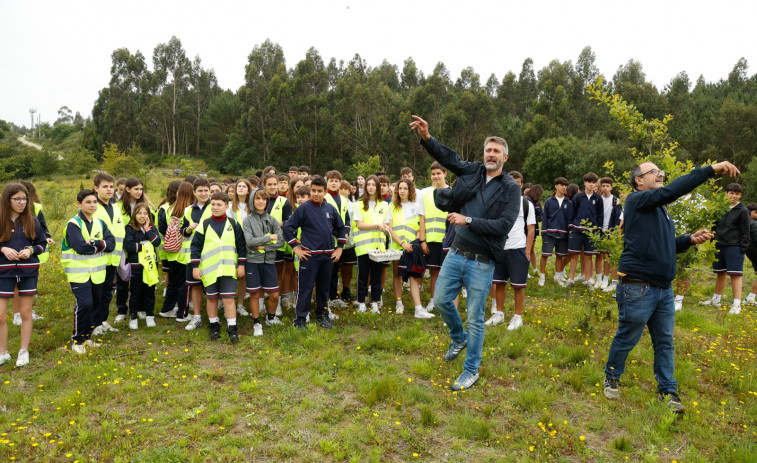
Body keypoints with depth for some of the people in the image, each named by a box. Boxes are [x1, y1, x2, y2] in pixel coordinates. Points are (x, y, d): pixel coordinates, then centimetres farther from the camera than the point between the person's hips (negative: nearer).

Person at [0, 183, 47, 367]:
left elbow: (43, 244, 6)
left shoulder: (32, 220, -1)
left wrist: (31, 250, -13)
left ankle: (24, 351, 21)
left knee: (26, 313, 8)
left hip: (28, 271, 1)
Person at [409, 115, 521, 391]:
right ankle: (459, 338, 41)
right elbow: (448, 157, 3)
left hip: (481, 262, -4)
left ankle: (471, 371, 22)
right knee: (441, 300, 11)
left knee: (475, 319, 4)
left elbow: (504, 225, -16)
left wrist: (468, 221, -20)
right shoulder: (473, 172, 6)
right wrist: (426, 137, -14)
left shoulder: (511, 189, -6)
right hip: (456, 253, 4)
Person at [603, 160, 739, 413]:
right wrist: (711, 169, -23)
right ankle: (611, 378, 28)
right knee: (626, 339, 7)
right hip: (638, 288, -8)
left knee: (665, 342, 13)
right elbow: (671, 191, -25)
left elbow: (666, 246, 22)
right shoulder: (636, 201, -10)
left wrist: (690, 240, 3)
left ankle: (667, 390, 24)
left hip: (664, 288, 8)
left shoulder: (659, 208, 16)